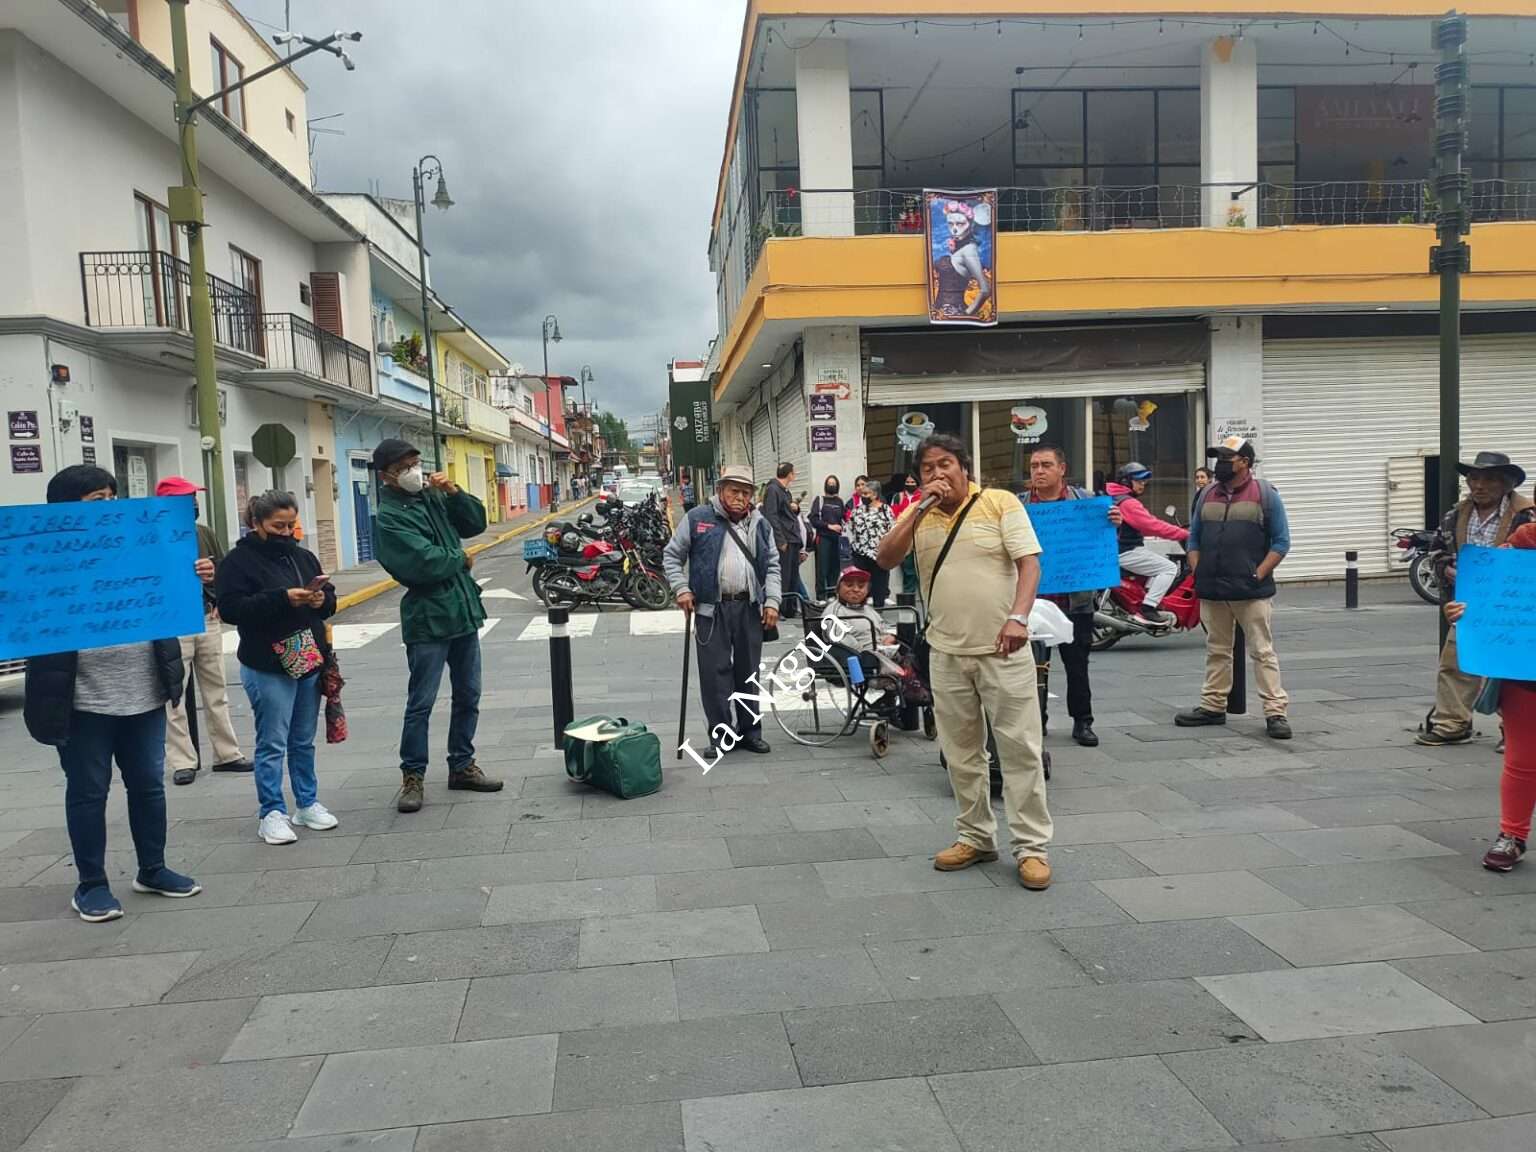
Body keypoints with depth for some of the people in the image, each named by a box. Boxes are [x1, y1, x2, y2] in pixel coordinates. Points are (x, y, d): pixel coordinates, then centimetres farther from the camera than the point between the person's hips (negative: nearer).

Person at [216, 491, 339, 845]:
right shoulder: (239, 560, -7)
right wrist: (283, 599, -24)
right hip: (268, 667, -6)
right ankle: (272, 813, 10)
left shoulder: (303, 556, 12)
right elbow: (230, 608, -17)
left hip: (309, 661, 6)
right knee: (273, 743, 0)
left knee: (304, 741, 15)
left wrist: (322, 600, -7)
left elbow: (330, 598, 17)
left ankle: (307, 804, 25)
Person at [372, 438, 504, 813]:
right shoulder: (389, 517, -13)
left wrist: (454, 492, -5)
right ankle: (412, 776, 13)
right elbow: (425, 562, -22)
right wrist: (461, 559, -5)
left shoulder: (432, 496, 8)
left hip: (464, 612, 7)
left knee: (468, 696, 14)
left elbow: (476, 523, 10)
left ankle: (462, 766, 26)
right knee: (421, 703, 0)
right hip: (428, 620, -7)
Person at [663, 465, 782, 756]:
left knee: (748, 671, 10)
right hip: (711, 608, -3)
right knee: (715, 671, -1)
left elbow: (772, 565, 12)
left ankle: (750, 731, 22)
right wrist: (681, 589, -8)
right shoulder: (697, 519, -1)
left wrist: (772, 601, 1)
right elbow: (672, 555, 4)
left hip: (750, 607, 3)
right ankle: (720, 735, 9)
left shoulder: (760, 524, 10)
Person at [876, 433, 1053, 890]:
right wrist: (922, 508, -11)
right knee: (961, 752, 13)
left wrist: (1018, 617, -25)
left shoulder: (1001, 503, -3)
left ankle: (1031, 846, 8)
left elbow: (1029, 562, -10)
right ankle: (975, 836, 27)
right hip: (946, 652, 4)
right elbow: (886, 559, -5)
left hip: (1001, 650, -4)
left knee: (1020, 748, -1)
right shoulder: (917, 515, 8)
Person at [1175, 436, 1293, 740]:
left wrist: (1258, 575, -11)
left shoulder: (1265, 495, -1)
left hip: (1252, 592, -5)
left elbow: (1281, 542, -3)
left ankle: (1275, 713, -2)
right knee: (1216, 651, 13)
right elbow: (1194, 538, 16)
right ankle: (1213, 706, 22)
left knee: (1263, 653, -3)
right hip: (1212, 592, 5)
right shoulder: (1208, 495, 13)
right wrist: (1198, 574, 4)